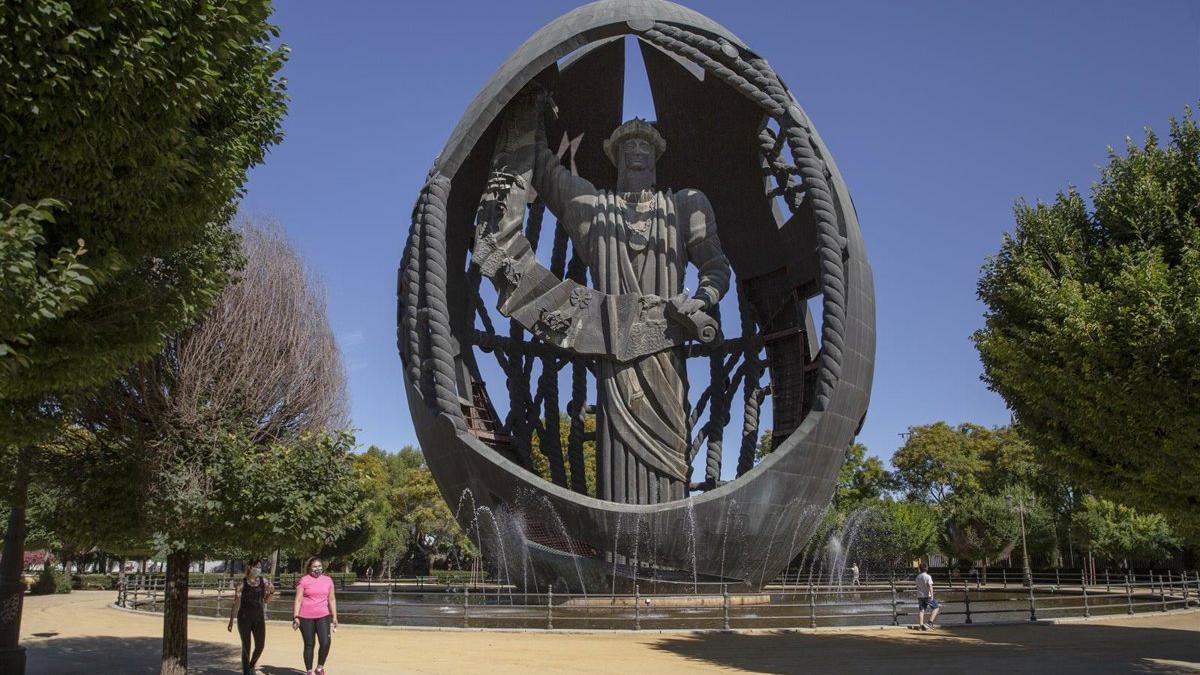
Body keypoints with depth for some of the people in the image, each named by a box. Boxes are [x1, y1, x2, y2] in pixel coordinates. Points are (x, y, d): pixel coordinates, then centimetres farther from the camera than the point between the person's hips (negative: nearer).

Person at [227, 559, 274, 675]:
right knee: (246, 646, 2)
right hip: (244, 618, -3)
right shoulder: (242, 583, -6)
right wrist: (231, 620, -2)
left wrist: (271, 592, -9)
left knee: (260, 646, 3)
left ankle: (252, 665, 31)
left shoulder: (264, 582, 3)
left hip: (259, 617, 3)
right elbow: (236, 603, -2)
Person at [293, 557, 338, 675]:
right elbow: (298, 599, -4)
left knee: (325, 642, -10)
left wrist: (334, 617, 9)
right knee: (309, 644, 5)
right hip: (306, 617, -2)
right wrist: (295, 617, -11)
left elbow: (331, 599, 12)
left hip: (323, 616, 2)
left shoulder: (328, 580, 8)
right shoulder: (304, 580, -2)